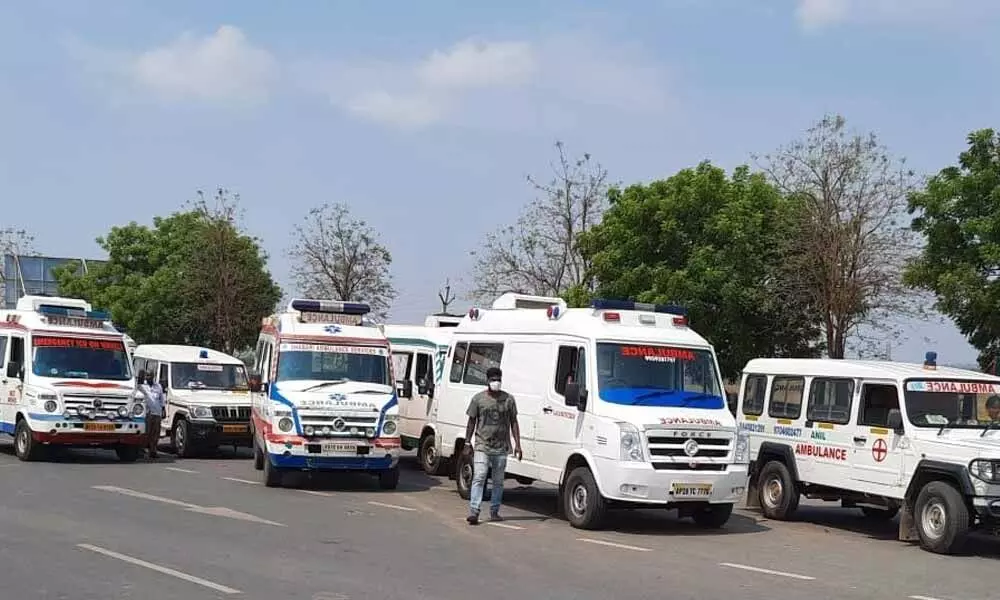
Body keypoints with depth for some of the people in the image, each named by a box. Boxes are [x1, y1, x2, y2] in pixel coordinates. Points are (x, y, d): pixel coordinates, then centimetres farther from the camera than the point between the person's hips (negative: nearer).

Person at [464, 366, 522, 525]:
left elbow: (513, 422, 8)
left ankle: (494, 512, 19)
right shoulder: (478, 399, 2)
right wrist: (468, 443, 0)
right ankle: (474, 511, -18)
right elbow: (472, 421, 6)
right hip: (482, 445, -2)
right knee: (479, 477, -14)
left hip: (501, 447, 2)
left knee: (498, 481, 9)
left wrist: (517, 444, 1)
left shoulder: (508, 399, 5)